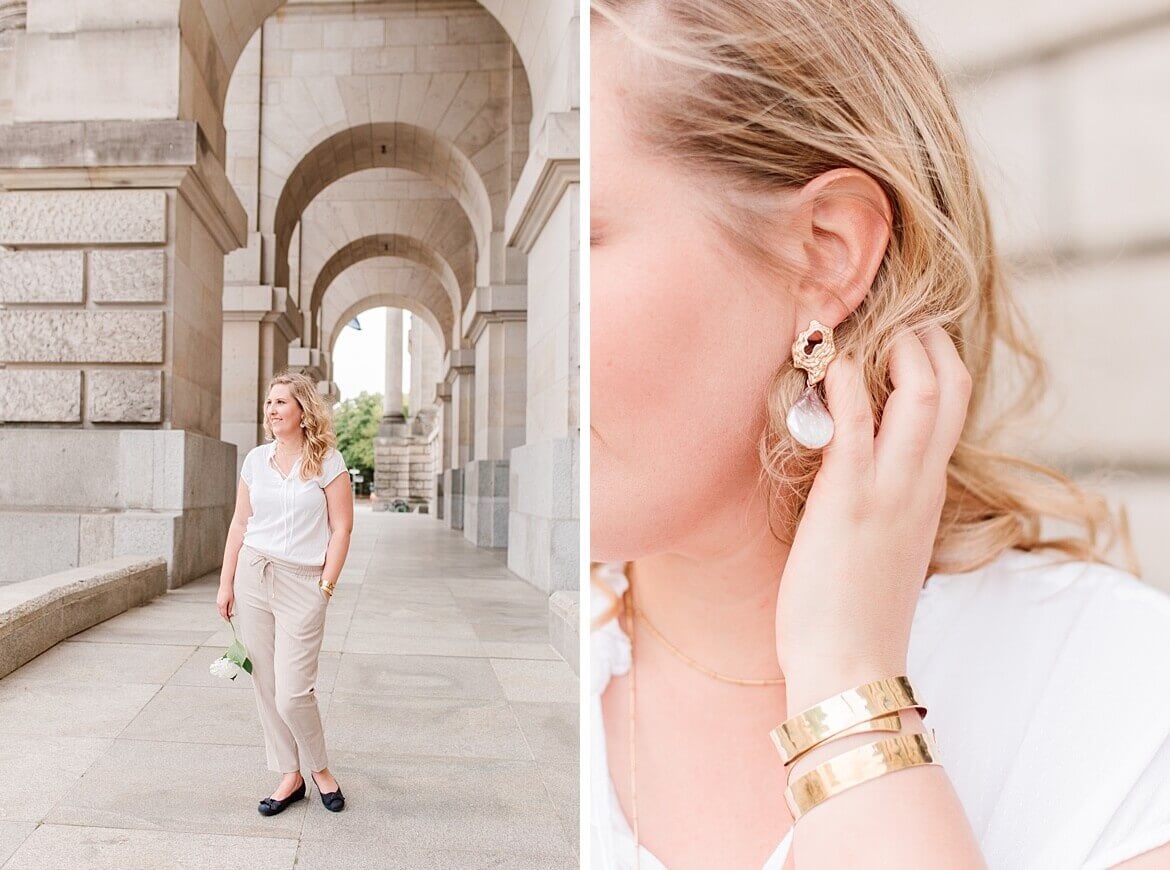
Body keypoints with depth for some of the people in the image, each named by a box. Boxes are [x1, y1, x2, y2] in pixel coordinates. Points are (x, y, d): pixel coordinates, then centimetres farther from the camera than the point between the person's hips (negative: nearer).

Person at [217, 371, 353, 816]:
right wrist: (226, 583, 8)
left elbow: (341, 528, -6)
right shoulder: (255, 459, 7)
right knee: (266, 688, 8)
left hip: (302, 584, -4)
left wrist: (325, 587, -9)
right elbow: (240, 523, 11)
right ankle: (291, 777, 23)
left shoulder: (327, 461, -5)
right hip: (253, 576, 5)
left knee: (292, 692, -7)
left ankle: (320, 769, 19)